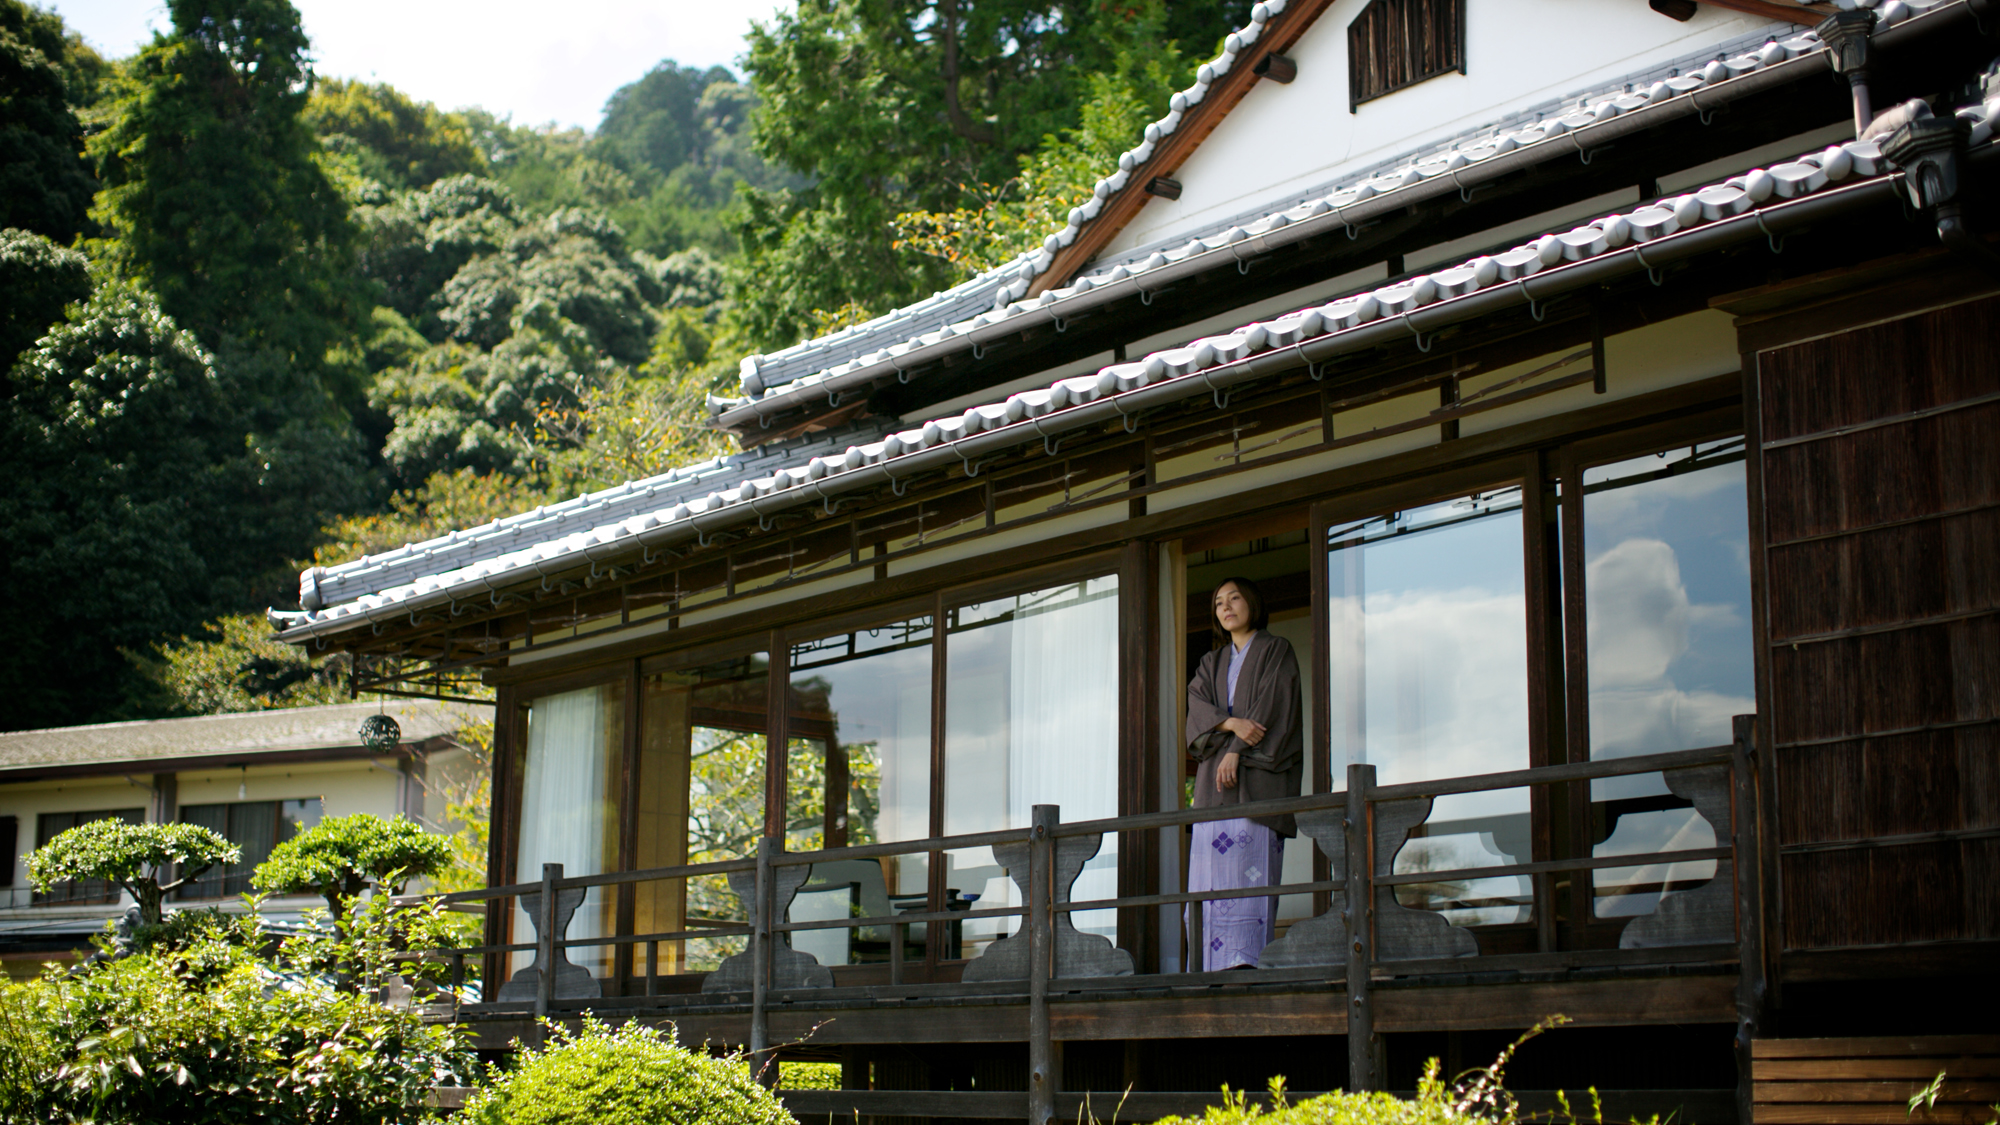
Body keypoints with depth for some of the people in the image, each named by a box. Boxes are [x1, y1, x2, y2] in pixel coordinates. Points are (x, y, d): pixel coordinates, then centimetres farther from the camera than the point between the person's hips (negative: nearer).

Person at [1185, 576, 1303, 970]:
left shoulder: (1276, 651, 9)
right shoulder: (1213, 661, 23)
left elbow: (1271, 705, -4)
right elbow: (1197, 701, 5)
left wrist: (1236, 753, -14)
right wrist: (1232, 723, -15)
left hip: (1258, 772, -5)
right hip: (1216, 774, 5)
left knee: (1250, 859, -16)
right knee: (1210, 866, -5)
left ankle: (1246, 956, -23)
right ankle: (1213, 962, -9)